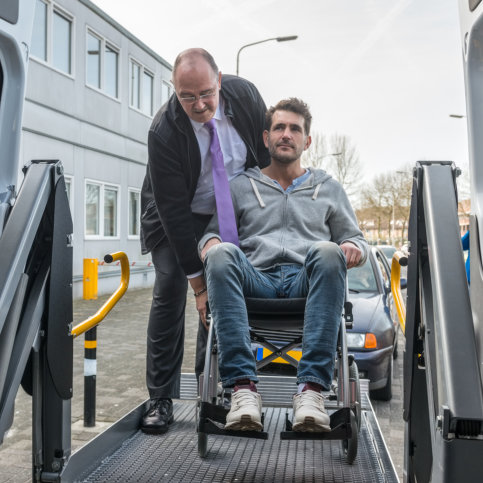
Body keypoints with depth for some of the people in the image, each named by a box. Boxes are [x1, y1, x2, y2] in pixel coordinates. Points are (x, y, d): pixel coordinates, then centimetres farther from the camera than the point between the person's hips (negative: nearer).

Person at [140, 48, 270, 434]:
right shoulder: (164, 132, -30)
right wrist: (198, 282, -28)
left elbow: (269, 154, -1)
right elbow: (174, 212, -29)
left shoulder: (244, 95, -20)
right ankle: (161, 399, -3)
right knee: (170, 289, -12)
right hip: (177, 217, -3)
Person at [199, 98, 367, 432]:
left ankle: (312, 388, -40)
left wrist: (354, 248, 0)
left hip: (306, 284, 0)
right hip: (257, 283, 0)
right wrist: (210, 242, -7)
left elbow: (354, 238, 26)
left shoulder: (329, 188, 27)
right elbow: (212, 229, 19)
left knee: (326, 251, -34)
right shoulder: (240, 186, 25)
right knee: (222, 253, -33)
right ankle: (243, 387, -40)